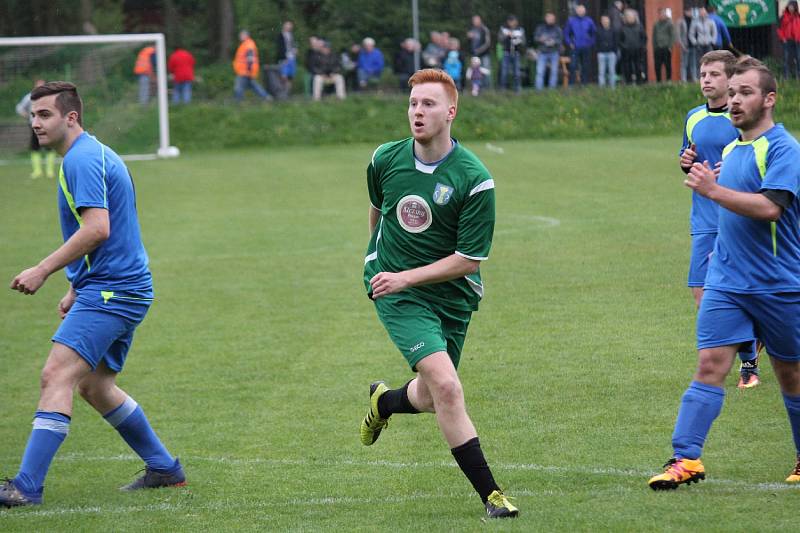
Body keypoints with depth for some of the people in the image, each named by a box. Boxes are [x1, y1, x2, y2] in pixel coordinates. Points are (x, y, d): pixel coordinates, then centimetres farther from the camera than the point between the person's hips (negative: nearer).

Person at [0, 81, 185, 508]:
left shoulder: (82, 159, -13)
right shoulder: (98, 155, 19)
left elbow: (97, 229, -25)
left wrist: (43, 270, -22)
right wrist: (77, 288, 24)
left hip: (110, 292, -11)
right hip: (125, 288, 11)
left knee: (56, 376, -18)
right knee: (95, 386, 19)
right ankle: (164, 469, 27)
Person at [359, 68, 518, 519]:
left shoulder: (475, 179, -16)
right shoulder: (386, 160, -6)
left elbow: (470, 259, -13)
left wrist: (406, 277, -18)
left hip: (452, 294, 1)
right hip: (395, 290, -1)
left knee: (432, 398, 14)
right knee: (446, 386, -19)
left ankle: (384, 401, 51)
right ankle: (490, 493, -13)